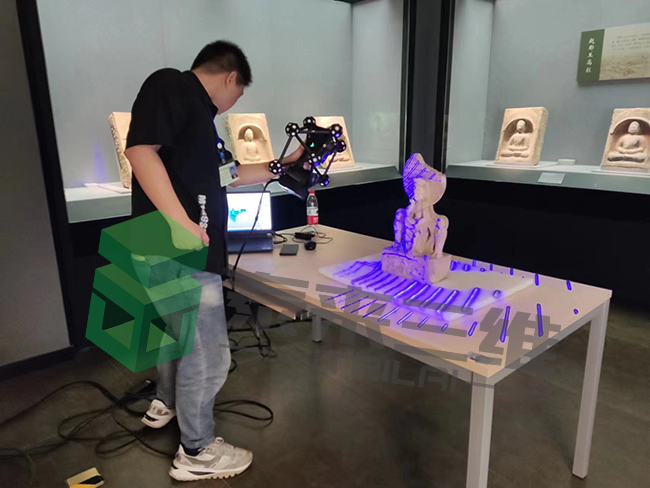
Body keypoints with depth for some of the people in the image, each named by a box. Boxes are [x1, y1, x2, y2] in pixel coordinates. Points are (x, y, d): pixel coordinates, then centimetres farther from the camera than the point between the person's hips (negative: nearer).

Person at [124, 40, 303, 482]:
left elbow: (221, 173, 28)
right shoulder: (170, 85, -9)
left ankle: (166, 404, 49)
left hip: (185, 247, 11)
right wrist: (180, 222, -29)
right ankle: (197, 452, 19)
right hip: (182, 248, -11)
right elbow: (141, 151, -22)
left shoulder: (196, 109, 20)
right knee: (207, 354, 0)